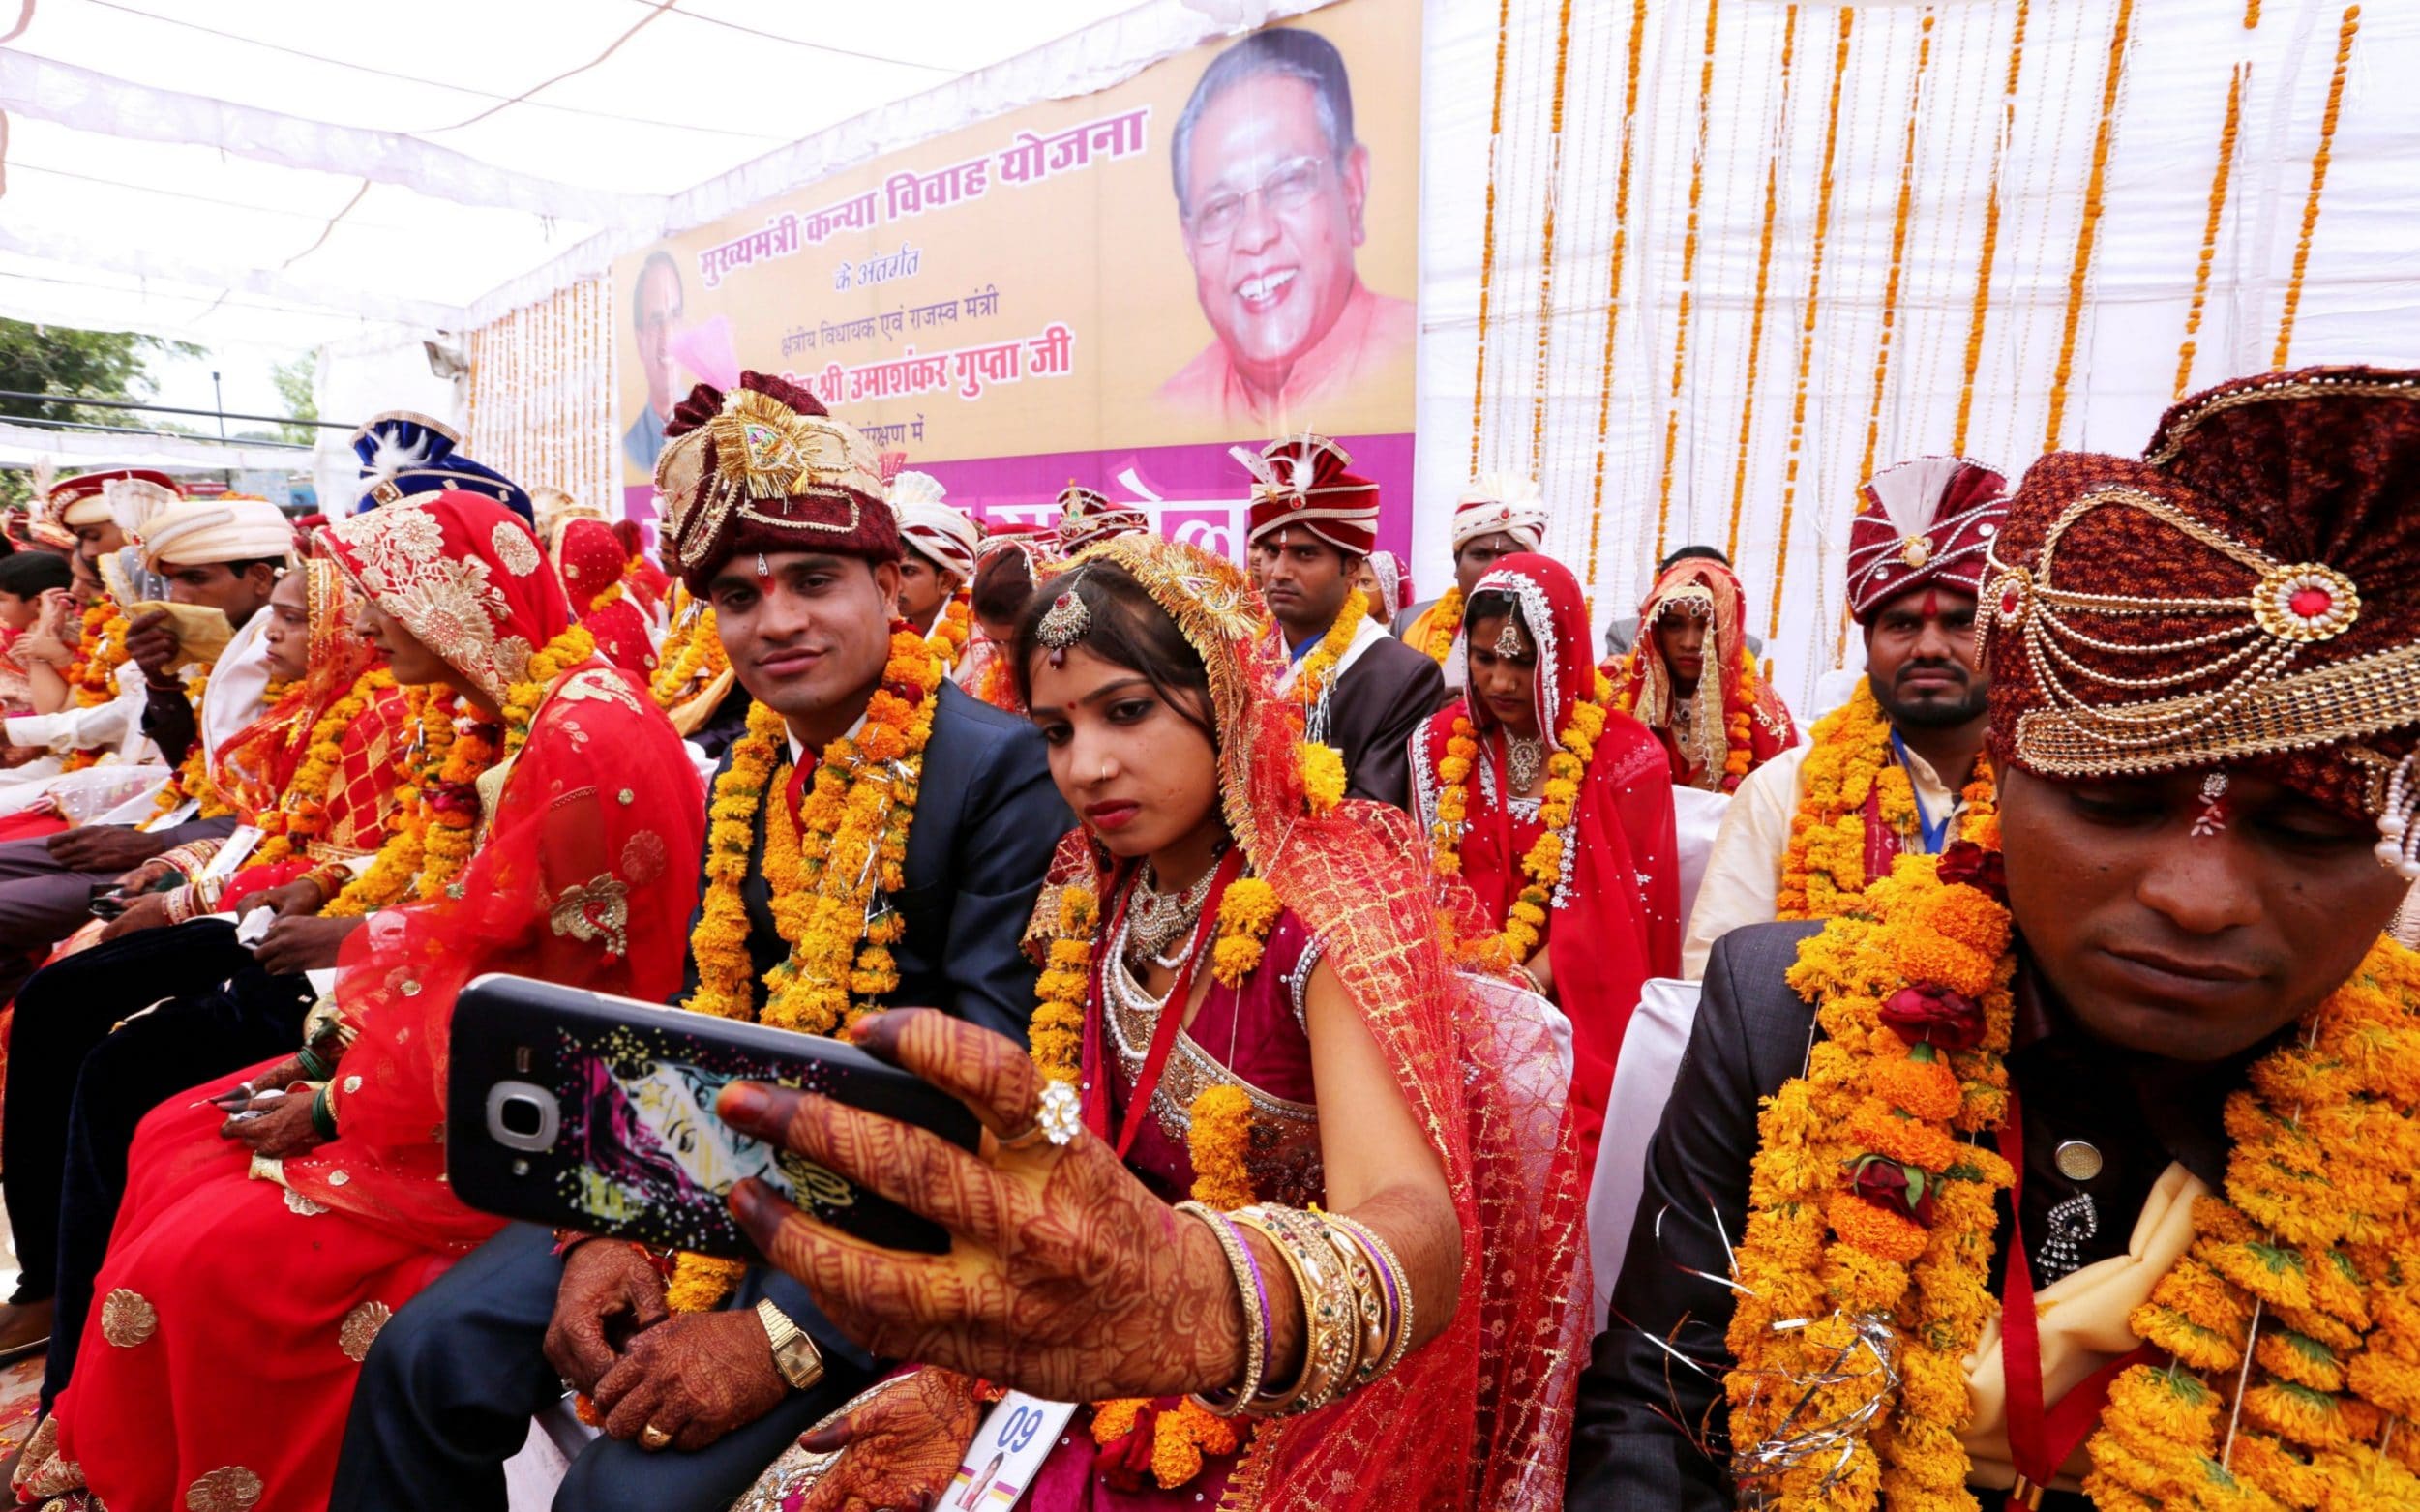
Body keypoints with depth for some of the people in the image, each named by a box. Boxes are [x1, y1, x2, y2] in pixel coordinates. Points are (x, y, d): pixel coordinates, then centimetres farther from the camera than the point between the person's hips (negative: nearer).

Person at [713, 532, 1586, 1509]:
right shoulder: (1096, 899, -2)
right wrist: (959, 1364, -9)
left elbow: (1421, 1234, -35)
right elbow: (1058, 1175, 4)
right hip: (1103, 1394, 5)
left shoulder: (1328, 901, -20)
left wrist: (1231, 1303, -54)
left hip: (1289, 1422, -4)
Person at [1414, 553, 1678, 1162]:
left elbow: (1614, 907, -3)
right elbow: (1428, 881, 7)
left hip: (1574, 1008, -2)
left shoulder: (1624, 756, -1)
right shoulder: (1441, 744, 8)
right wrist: (1467, 981, -10)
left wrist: (1528, 982, -17)